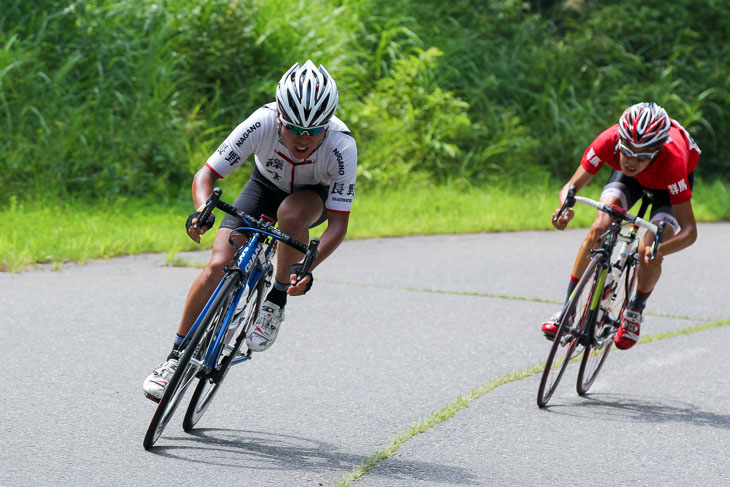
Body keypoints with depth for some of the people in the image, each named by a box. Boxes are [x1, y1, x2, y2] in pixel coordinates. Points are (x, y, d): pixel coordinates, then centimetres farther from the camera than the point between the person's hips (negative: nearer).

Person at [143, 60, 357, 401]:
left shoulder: (342, 146, -36)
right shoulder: (262, 123, -35)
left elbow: (338, 224, -31)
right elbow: (206, 174, -27)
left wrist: (309, 266, -47)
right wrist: (202, 209, -48)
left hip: (315, 196, -1)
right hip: (267, 185, 1)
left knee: (291, 214, -37)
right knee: (219, 264, -14)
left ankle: (276, 301, -14)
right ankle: (177, 356, 0)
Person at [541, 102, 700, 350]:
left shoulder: (672, 160, -44)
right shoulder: (609, 141, -38)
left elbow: (689, 230, -42)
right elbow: (571, 186, -29)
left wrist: (659, 250, -61)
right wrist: (566, 209, -53)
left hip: (668, 182, -2)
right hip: (631, 179, 2)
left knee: (647, 252, -23)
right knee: (600, 227, -23)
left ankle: (635, 310, 8)